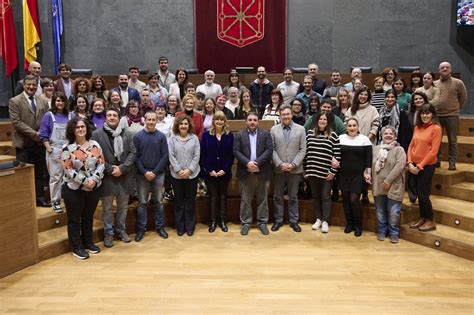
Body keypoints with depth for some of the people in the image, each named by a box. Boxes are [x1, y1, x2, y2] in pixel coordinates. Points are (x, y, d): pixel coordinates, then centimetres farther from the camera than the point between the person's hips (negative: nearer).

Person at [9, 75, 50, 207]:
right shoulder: (14, 101, -4)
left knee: (40, 173, 10)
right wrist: (34, 133, -17)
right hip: (24, 144, -4)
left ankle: (39, 198, 21)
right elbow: (16, 122, -12)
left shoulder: (43, 101, 10)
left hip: (40, 143, 4)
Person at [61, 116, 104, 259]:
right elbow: (68, 169, -13)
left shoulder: (95, 145, 2)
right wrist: (85, 181, -19)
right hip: (74, 189, -3)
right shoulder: (67, 148, -9)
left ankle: (88, 242, 32)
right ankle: (77, 247, 20)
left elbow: (101, 164, 0)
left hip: (94, 188, 4)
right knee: (74, 219, 7)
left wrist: (94, 179, -15)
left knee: (89, 217, 17)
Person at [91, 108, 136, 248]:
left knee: (123, 206, 14)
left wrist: (122, 168, -11)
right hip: (107, 176, -2)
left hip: (125, 176, 3)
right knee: (107, 208, 8)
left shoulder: (127, 134, 5)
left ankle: (121, 230, 30)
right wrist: (110, 169, -13)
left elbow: (132, 153, 1)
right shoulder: (97, 134, -3)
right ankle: (108, 232, 22)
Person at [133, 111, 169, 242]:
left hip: (158, 174, 1)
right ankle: (141, 228, 15)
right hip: (142, 175, 0)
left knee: (158, 201, 10)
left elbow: (165, 156, -3)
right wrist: (145, 172, -12)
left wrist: (155, 172, -11)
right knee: (142, 202, 6)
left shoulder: (161, 136, 0)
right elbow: (135, 156, -4)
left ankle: (159, 226, 21)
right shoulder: (137, 136, -1)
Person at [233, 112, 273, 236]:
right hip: (245, 172, 0)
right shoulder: (239, 135, 5)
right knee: (245, 200, 6)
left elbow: (269, 150, -4)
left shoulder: (266, 134, 5)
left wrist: (257, 162, -15)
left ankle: (262, 222, 18)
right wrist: (247, 163, -17)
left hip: (262, 172, 0)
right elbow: (236, 151, -3)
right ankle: (245, 222, 16)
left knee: (262, 199, 8)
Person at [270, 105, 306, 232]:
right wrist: (280, 164, -12)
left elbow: (302, 150, -2)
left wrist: (293, 164, -12)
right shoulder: (273, 129, 3)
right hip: (278, 169, 1)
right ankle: (278, 220, 20)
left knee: (293, 197, 9)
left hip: (295, 169, -1)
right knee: (278, 196, 9)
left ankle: (294, 221, 19)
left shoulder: (300, 129, 2)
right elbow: (272, 149, -1)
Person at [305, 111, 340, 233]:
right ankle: (318, 219, 24)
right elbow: (306, 151, 9)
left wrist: (333, 171, -9)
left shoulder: (333, 135, -3)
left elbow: (337, 154, -5)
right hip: (312, 172, 3)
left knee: (325, 197, 5)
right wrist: (305, 169, 7)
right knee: (315, 196, 12)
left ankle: (325, 221, 14)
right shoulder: (310, 133, 6)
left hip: (327, 173, -3)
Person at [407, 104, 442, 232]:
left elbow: (433, 151, -14)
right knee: (418, 193, 13)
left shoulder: (436, 128, -10)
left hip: (427, 166, -5)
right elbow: (411, 146, 8)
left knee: (423, 194, 0)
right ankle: (422, 217, 27)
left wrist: (420, 166, -15)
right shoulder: (417, 127, 9)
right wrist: (410, 163, -5)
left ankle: (430, 221, 15)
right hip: (414, 166, 6)